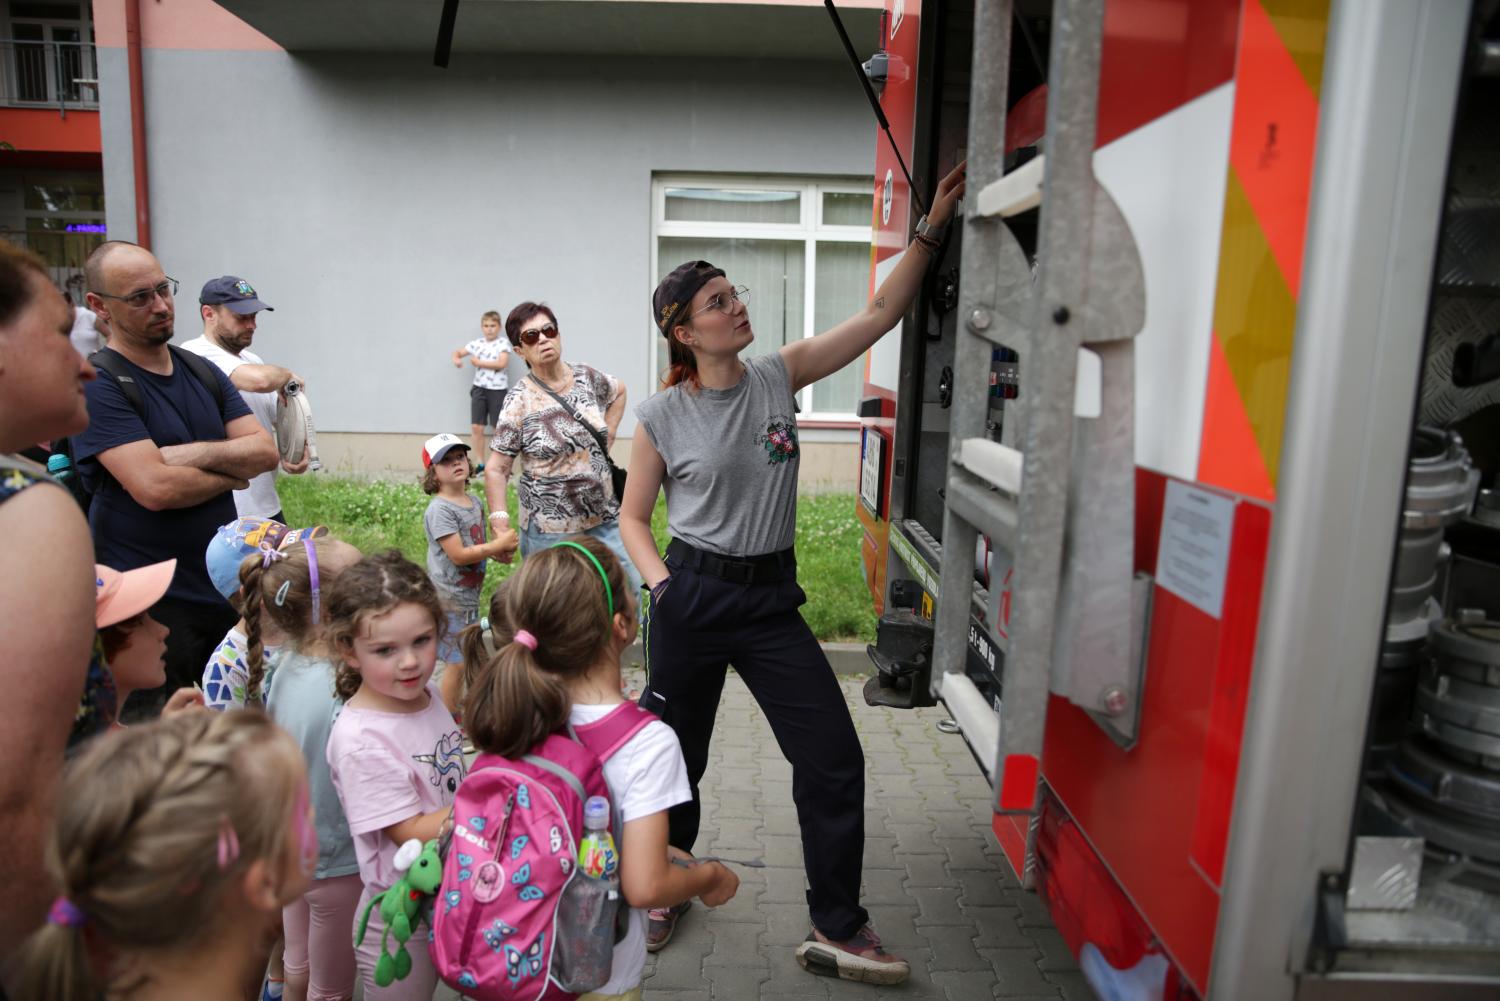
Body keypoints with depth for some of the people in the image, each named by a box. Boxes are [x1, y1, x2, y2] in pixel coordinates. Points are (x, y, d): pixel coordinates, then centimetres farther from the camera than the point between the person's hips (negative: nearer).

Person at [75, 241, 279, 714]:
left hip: (224, 586, 6)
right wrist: (232, 473, -7)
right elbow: (156, 488, -24)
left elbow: (265, 451, -1)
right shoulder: (96, 386, -13)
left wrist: (193, 454, -17)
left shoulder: (204, 372, 9)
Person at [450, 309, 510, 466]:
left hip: (497, 389, -4)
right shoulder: (476, 343, 7)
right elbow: (457, 352, 15)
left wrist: (479, 362, -13)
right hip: (479, 388, 4)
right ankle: (479, 464, 11)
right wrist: (456, 359, -9)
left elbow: (501, 363, -19)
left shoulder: (502, 343, -5)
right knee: (477, 427, 2)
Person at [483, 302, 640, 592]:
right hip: (550, 532, -4)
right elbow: (496, 469, -9)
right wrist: (500, 526, -18)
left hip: (606, 520, 4)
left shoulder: (588, 378, 2)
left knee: (631, 593, 6)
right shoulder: (520, 401, -9)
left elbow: (619, 391, 26)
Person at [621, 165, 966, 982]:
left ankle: (835, 931, 17)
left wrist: (931, 228, -6)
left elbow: (878, 314, -1)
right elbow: (632, 516, 3)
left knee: (834, 759, -1)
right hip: (691, 600, -2)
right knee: (676, 756, 13)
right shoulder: (662, 416, -6)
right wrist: (662, 585, -12)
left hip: (771, 599, 3)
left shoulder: (779, 375, 0)